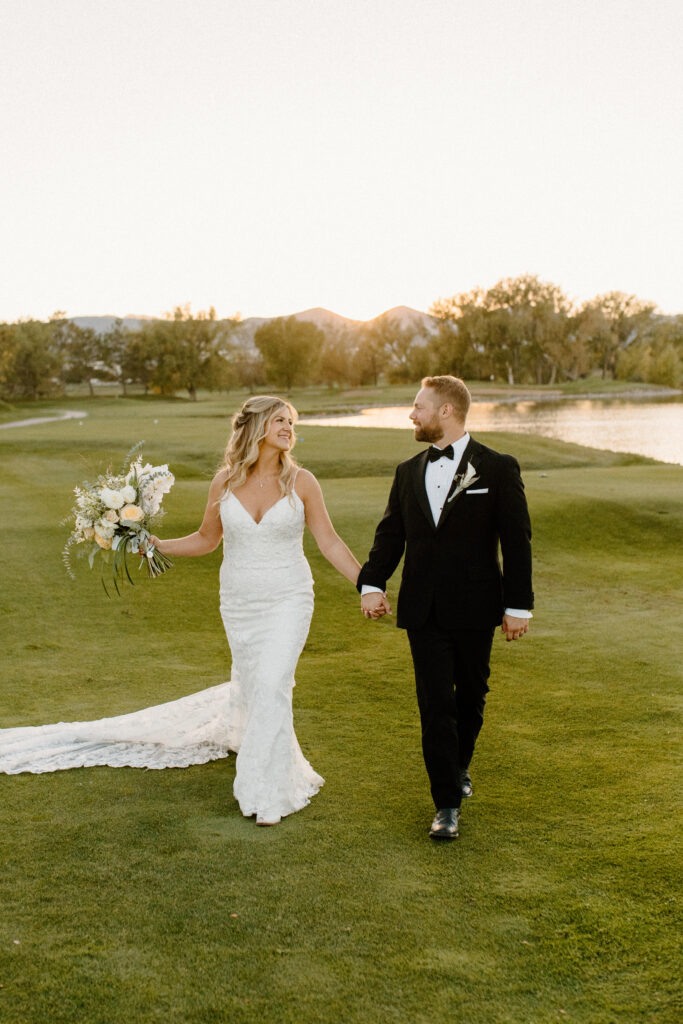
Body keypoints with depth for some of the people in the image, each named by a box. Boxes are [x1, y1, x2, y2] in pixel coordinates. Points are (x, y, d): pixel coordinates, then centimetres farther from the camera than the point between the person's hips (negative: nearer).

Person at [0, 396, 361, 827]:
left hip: (288, 601, -3)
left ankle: (269, 792, 1)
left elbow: (330, 543, -4)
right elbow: (207, 539, 10)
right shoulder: (225, 482, -1)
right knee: (251, 683, 14)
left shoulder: (301, 481, -7)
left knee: (272, 686, -14)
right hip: (239, 604, 3)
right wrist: (156, 545, -1)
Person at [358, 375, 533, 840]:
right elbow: (390, 534, 8)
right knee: (435, 706, 0)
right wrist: (372, 583, -8)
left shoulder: (498, 468, -3)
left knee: (471, 698, 14)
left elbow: (517, 540, -3)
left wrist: (519, 605, -6)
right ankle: (448, 804, 7)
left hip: (474, 609, -2)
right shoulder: (408, 472, 10)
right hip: (423, 611, 2)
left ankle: (459, 766, 40)